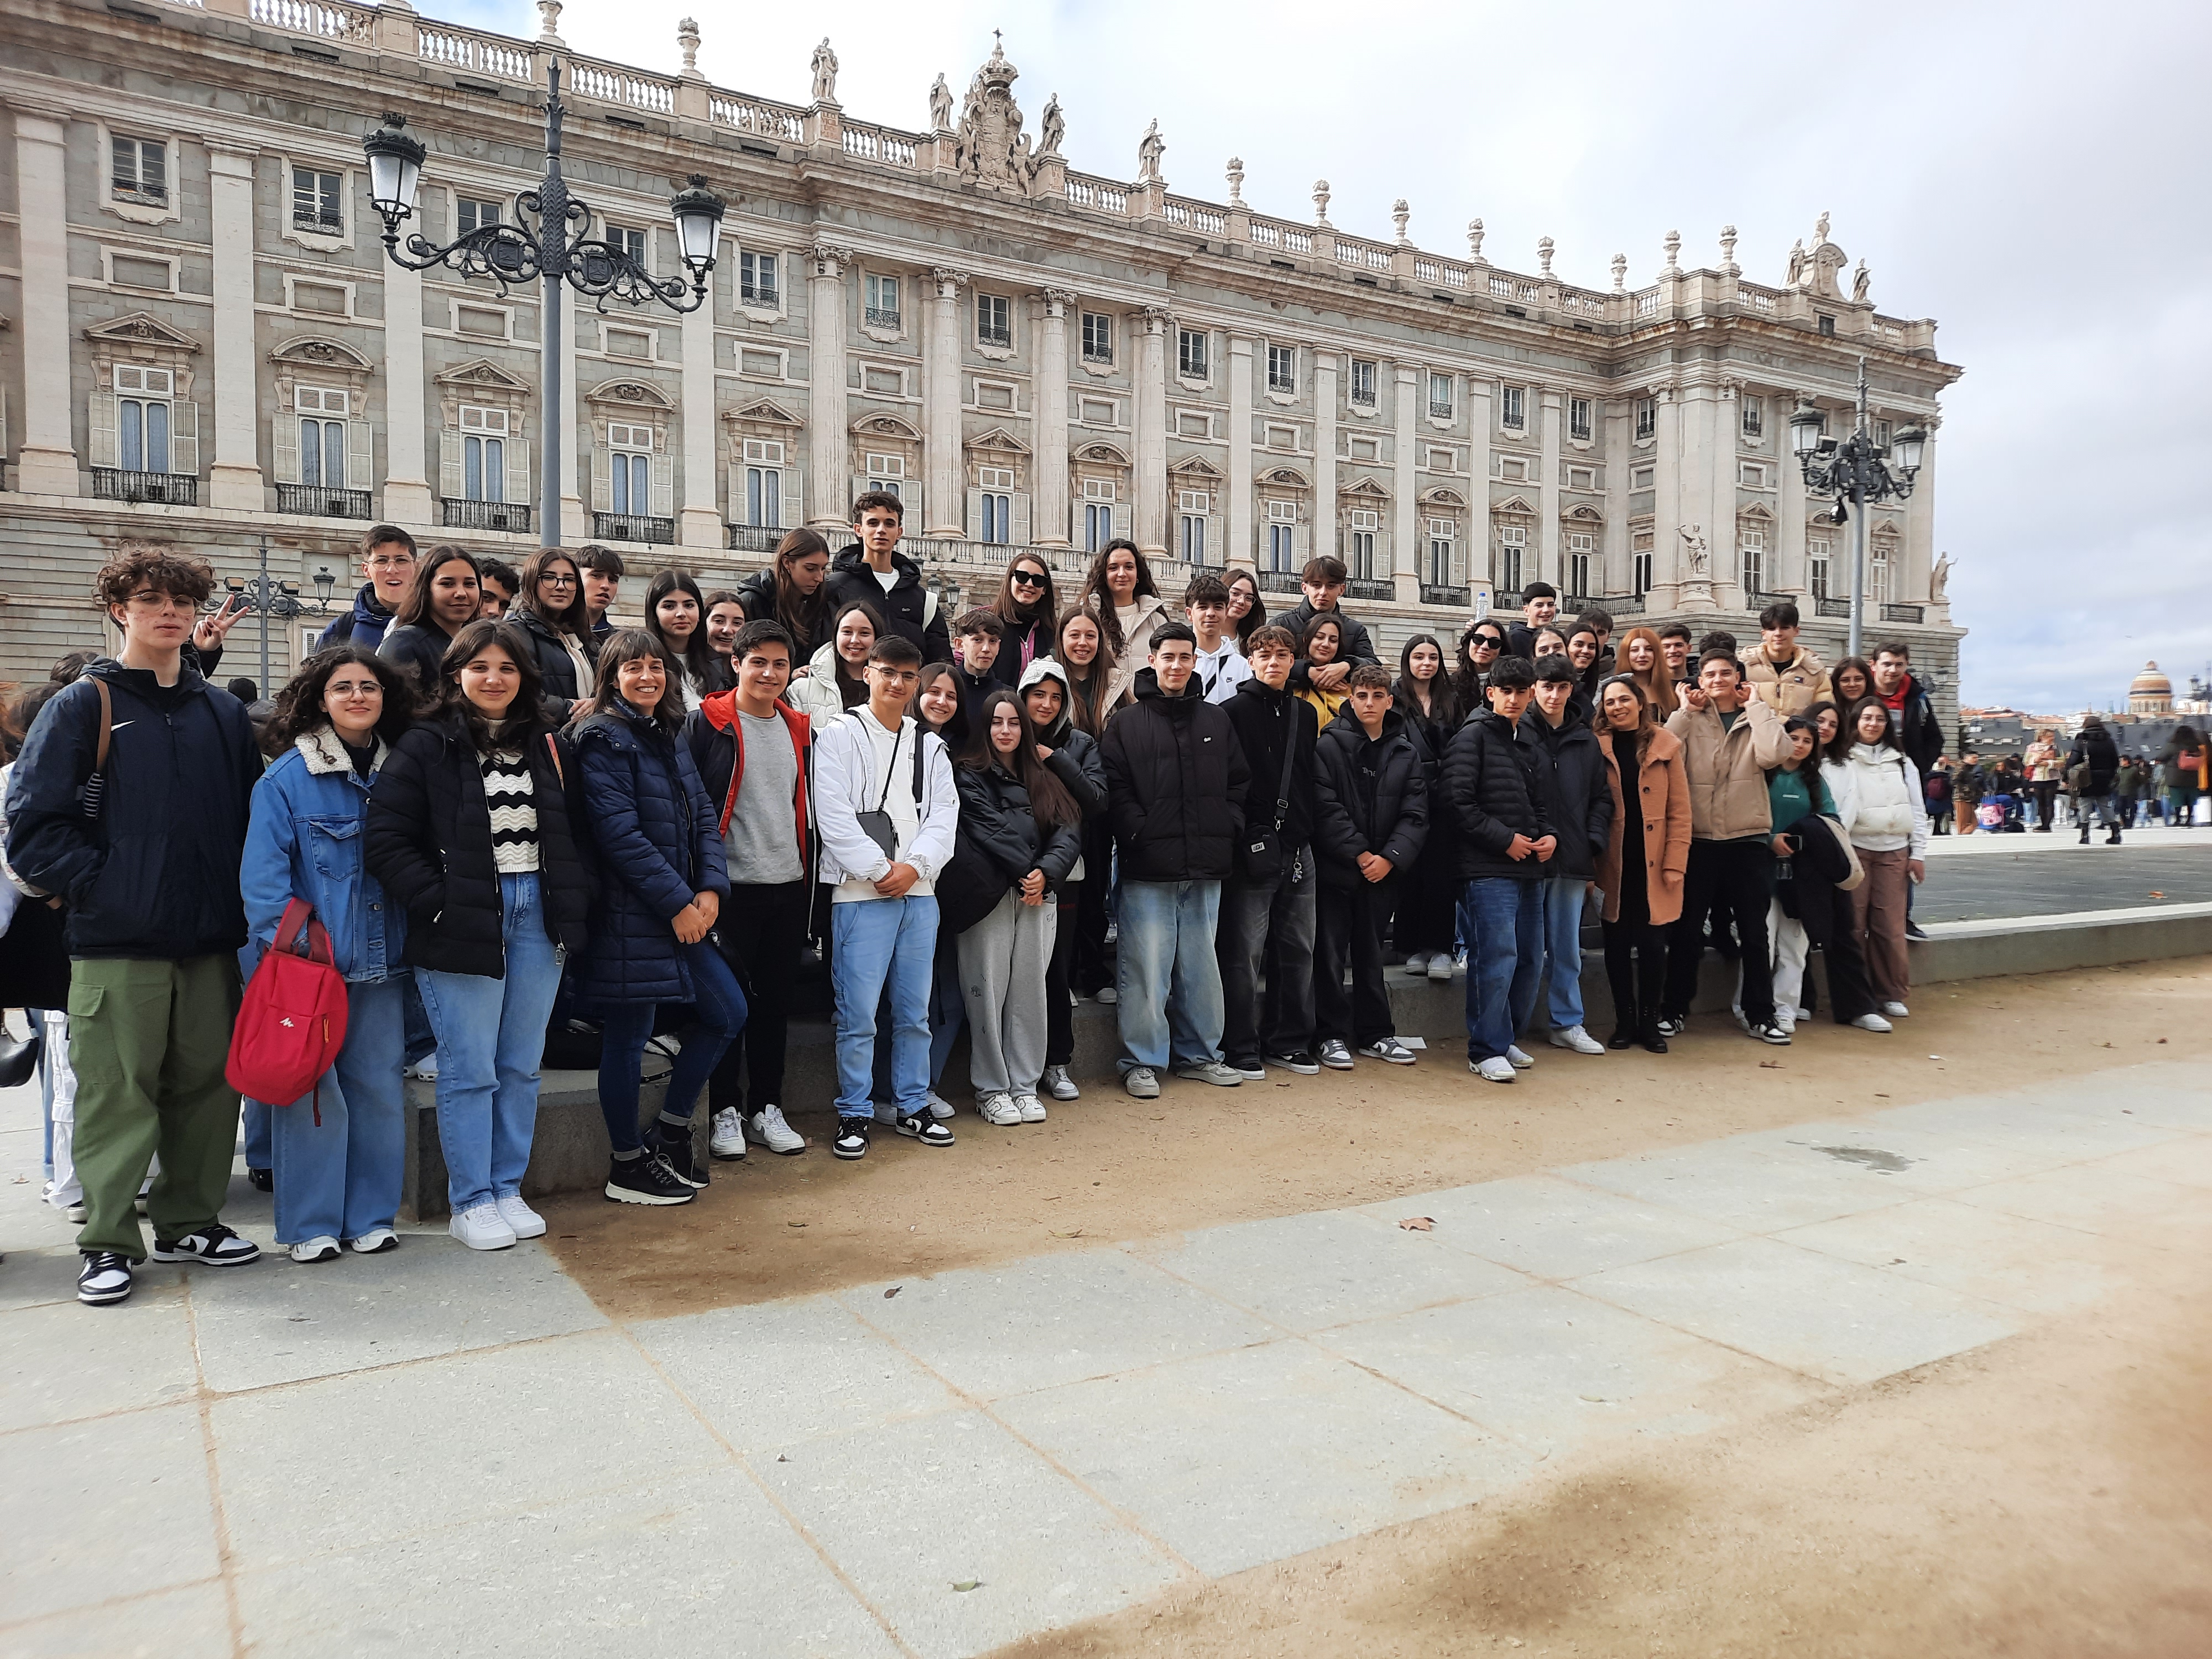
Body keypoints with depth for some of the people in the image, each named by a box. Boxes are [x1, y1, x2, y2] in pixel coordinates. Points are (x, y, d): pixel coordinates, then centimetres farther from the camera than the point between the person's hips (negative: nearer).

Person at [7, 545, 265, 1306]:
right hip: (117, 942, -4)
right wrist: (100, 885, -12)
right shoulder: (82, 706, 0)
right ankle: (108, 1241, 12)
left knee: (209, 1084, 9)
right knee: (117, 1093, 0)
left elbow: (253, 814, 16)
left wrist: (236, 894, 5)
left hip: (211, 937, 4)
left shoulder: (224, 713, 12)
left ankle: (190, 1219, 24)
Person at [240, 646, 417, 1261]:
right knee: (311, 1089, 0)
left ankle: (372, 1217, 18)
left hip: (378, 957, 4)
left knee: (379, 1085, 6)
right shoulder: (287, 776, -5)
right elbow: (263, 870, -9)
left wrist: (413, 942, 7)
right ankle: (310, 1225, 14)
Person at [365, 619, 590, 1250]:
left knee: (522, 1066, 10)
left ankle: (507, 1190, 23)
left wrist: (574, 904, 5)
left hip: (537, 914, 5)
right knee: (470, 1069, 1)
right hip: (463, 925, -4)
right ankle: (471, 1202, 13)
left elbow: (574, 835, 17)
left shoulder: (550, 748, 12)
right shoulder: (425, 748, -3)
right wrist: (438, 904, -15)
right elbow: (388, 841, -8)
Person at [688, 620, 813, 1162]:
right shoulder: (707, 724, -4)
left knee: (775, 1000, 10)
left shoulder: (800, 730, 12)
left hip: (788, 888, 5)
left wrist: (810, 877, 12)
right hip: (732, 888, -5)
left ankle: (768, 1110, 20)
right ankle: (725, 1111, 14)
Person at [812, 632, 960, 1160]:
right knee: (858, 1015, -4)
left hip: (919, 892, 5)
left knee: (915, 1012, 11)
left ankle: (913, 1106, 22)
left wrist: (915, 866, -8)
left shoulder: (930, 746, 16)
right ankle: (854, 1114, 9)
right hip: (859, 894, -4)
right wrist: (880, 870, -11)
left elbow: (944, 814, 8)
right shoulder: (839, 737, 1)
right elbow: (834, 816, -8)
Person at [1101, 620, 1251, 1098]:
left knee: (1201, 965, 12)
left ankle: (1198, 1054, 24)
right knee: (1147, 968, -1)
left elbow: (1239, 782, 15)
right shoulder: (1127, 723, 2)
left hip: (1205, 868, 4)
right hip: (1148, 869, -4)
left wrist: (1228, 829, 2)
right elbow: (1115, 789, -6)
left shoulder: (1215, 721, 13)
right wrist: (1139, 834, -15)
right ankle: (1142, 1061, 10)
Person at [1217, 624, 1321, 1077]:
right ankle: (1241, 1049, 6)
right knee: (1244, 953, -2)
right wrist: (1238, 838, -13)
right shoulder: (1234, 712, -2)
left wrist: (1308, 830, 12)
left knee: (1298, 950, 10)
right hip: (1252, 849, -6)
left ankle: (1288, 1042, 21)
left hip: (1298, 850, 6)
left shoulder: (1305, 714, 15)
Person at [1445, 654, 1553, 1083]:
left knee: (1531, 960, 10)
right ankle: (1486, 1051, -1)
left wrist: (1549, 836, 6)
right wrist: (1506, 839, -13)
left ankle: (1505, 1038, 24)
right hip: (1489, 870, -8)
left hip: (1529, 869, 8)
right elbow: (1460, 801, -14)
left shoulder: (1528, 745, 20)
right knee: (1497, 958, -11)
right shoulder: (1473, 737, -5)